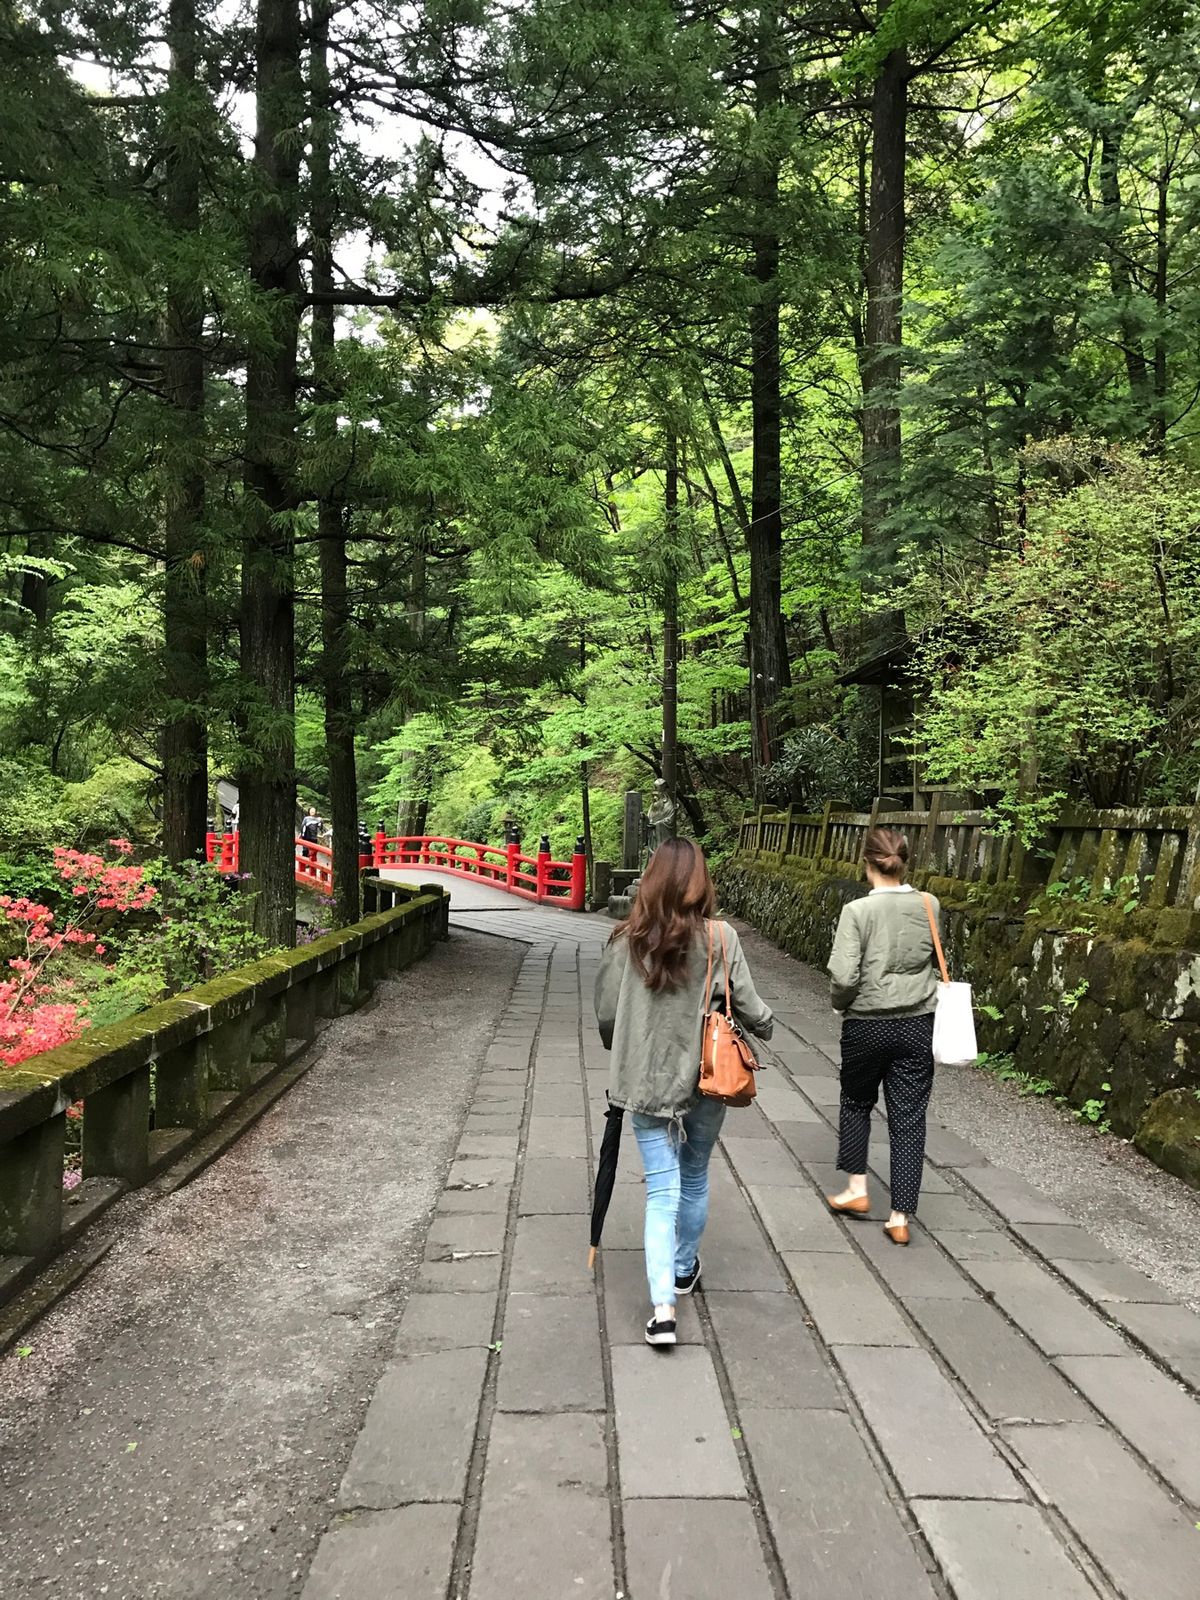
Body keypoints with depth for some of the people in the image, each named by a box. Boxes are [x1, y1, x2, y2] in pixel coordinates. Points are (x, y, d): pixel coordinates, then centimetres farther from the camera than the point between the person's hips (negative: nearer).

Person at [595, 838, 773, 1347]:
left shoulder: (627, 941, -9)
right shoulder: (718, 939, -13)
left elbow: (606, 1014, -2)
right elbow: (747, 1006, -7)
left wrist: (624, 1050, 20)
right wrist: (765, 1026, 17)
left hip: (646, 1085, 0)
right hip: (705, 1081, 0)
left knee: (662, 1191, 5)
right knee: (694, 1178, 22)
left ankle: (663, 1308, -6)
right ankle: (684, 1268, 42)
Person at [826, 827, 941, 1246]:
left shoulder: (858, 911, -16)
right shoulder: (930, 907, -3)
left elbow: (844, 977, -20)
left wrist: (839, 1002, -1)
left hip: (867, 1024, -2)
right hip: (917, 1025, 3)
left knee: (857, 1103, 22)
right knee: (909, 1118, 7)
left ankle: (857, 1189, 29)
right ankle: (900, 1217, 9)